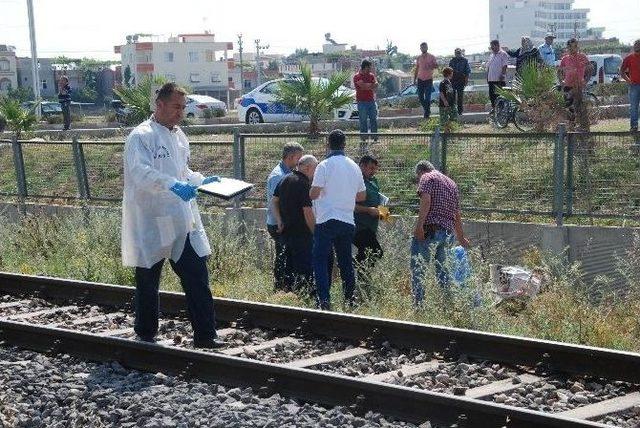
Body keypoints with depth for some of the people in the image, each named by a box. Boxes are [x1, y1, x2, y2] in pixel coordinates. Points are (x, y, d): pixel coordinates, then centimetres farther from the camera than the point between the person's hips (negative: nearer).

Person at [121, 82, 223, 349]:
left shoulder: (179, 136, 14)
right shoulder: (141, 136, -11)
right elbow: (141, 172, -27)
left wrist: (201, 180, 11)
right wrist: (174, 185, -40)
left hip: (182, 223, 7)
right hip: (151, 223, -6)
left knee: (197, 277, 0)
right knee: (148, 280, 8)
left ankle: (205, 335, 3)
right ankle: (145, 334, 24)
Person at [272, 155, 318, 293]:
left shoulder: (285, 180, 11)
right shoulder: (304, 183, -16)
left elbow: (274, 201, 14)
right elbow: (308, 212, -19)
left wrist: (280, 221, 8)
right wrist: (315, 232, -11)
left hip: (286, 231, 9)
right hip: (301, 234, -9)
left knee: (289, 266, 15)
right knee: (305, 268, -5)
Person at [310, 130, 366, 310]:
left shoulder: (325, 165, -9)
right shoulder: (354, 166, 9)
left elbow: (313, 194, -13)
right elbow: (362, 196, 15)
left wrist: (322, 193, 9)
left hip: (327, 220, -5)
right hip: (348, 221, 5)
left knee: (320, 261, -2)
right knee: (346, 261, 15)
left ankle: (324, 300, -13)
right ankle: (350, 300, 20)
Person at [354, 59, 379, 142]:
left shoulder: (371, 75, 13)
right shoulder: (357, 77, -4)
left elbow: (376, 85, -1)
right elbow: (363, 86, -18)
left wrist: (367, 86, -15)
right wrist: (372, 85, -5)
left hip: (371, 101, 5)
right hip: (362, 102, -5)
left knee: (374, 120, 4)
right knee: (363, 121, -4)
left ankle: (375, 138, 8)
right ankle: (363, 138, -1)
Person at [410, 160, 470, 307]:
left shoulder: (426, 178, 4)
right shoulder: (451, 182, 25)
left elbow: (426, 200, -15)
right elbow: (457, 214, 29)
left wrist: (419, 225, -22)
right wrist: (461, 237, 36)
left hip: (430, 229, -7)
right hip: (448, 231, 7)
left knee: (417, 268, -6)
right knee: (442, 268, 15)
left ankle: (418, 304, -14)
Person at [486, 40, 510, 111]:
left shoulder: (503, 54, -3)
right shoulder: (491, 55, 19)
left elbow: (505, 65, -11)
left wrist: (502, 74, -20)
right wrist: (487, 76, 13)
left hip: (500, 79, -7)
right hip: (491, 78, 7)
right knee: (491, 94, 9)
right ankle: (493, 107, 17)